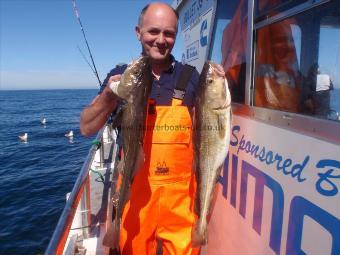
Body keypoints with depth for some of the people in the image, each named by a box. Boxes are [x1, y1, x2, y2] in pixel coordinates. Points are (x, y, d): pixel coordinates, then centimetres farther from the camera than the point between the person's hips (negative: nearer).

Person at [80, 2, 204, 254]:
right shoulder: (121, 75, -2)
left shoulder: (190, 76, 0)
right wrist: (108, 96, -20)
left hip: (180, 190, 1)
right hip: (135, 188, 0)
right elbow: (87, 128, -3)